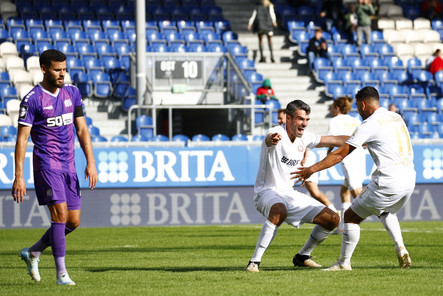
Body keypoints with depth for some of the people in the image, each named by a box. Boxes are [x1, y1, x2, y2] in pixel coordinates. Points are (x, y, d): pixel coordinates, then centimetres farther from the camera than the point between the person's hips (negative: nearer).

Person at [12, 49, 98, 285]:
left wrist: (91, 162, 3)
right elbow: (22, 138, -9)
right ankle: (61, 273, -13)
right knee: (60, 214, -17)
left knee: (73, 221, 5)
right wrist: (19, 176, -14)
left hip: (69, 166, 6)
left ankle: (33, 253, 25)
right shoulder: (32, 99, -9)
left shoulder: (72, 93, 9)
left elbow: (82, 129, 13)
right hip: (47, 165, -6)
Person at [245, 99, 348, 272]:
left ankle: (302, 257, 21)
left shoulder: (304, 138, 4)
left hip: (289, 194, 8)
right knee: (280, 211, -42)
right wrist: (272, 139, -70)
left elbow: (333, 141, 18)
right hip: (267, 192, -8)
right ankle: (255, 261, -35)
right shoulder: (277, 133, -19)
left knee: (332, 219, 1)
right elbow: (269, 139, -45)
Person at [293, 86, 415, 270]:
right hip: (409, 180, 8)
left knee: (351, 216, 7)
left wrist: (312, 169, 0)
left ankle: (344, 262, 8)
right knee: (386, 212, 34)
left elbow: (340, 154, -5)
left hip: (388, 183, -8)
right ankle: (401, 250, 13)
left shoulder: (369, 125, -7)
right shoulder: (396, 118, 14)